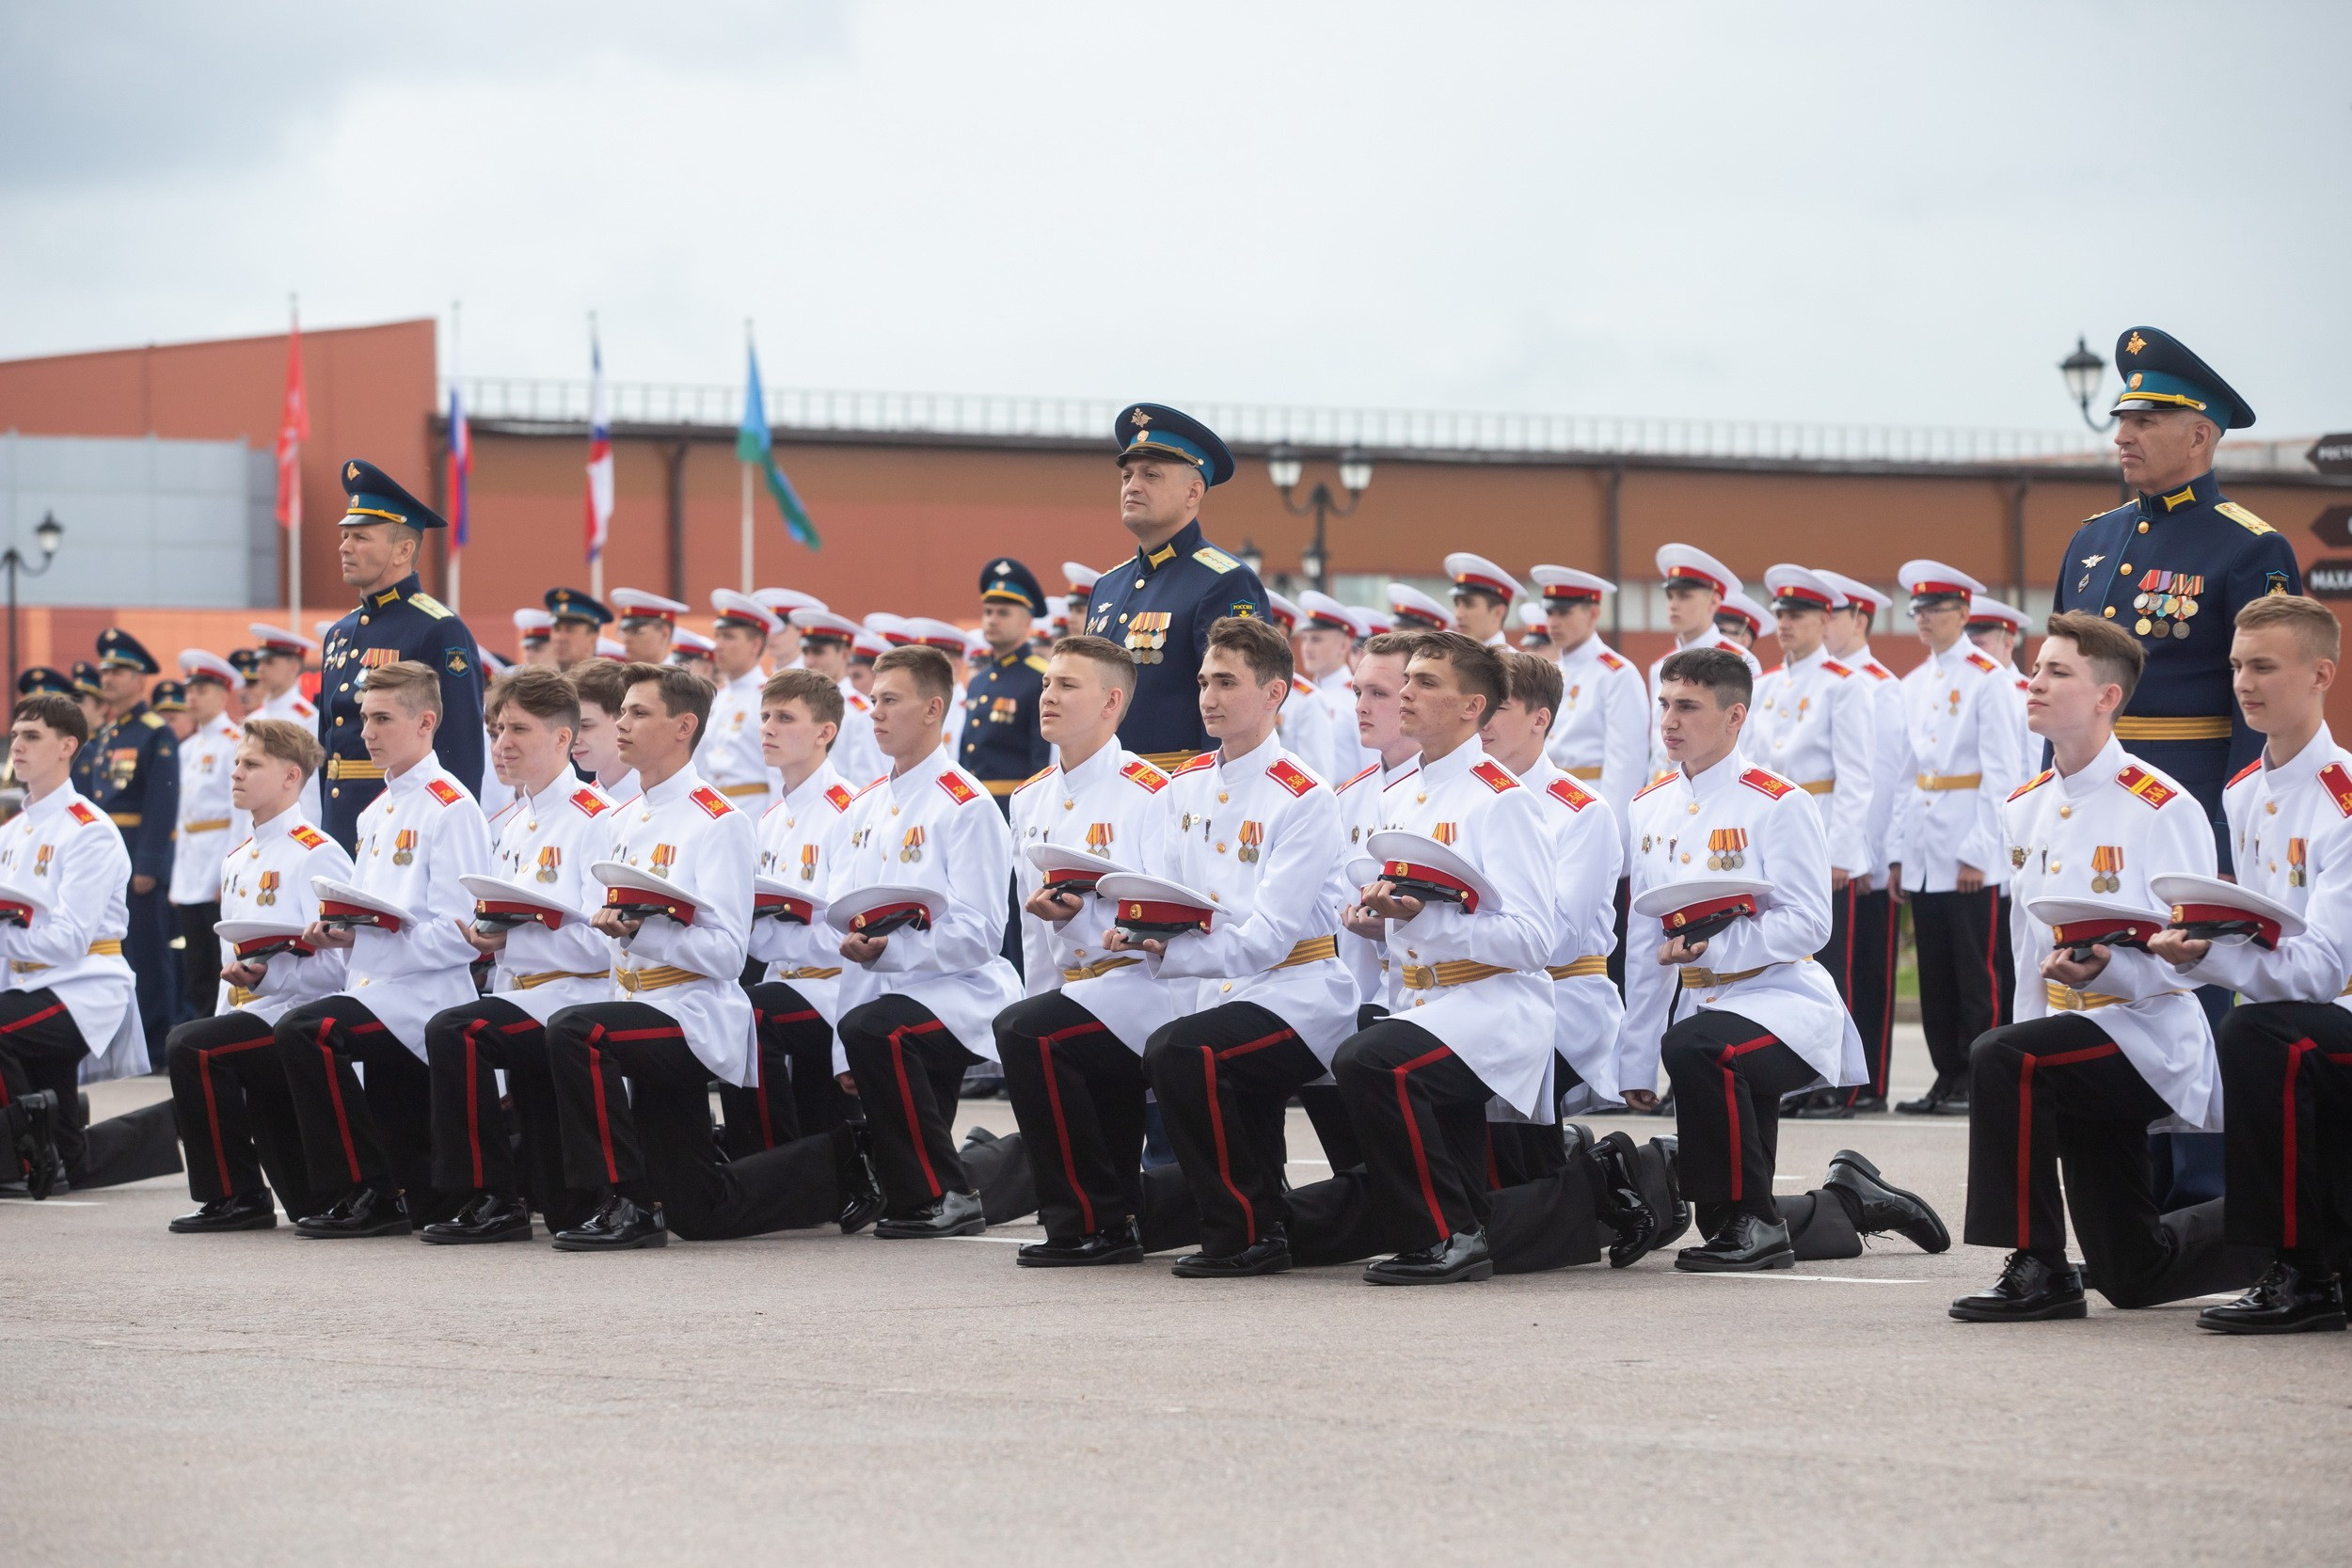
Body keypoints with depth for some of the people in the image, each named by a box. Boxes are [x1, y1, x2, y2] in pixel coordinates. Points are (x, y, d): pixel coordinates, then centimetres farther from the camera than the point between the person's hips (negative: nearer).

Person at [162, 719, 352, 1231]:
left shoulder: (317, 855, -9)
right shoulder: (238, 859, 19)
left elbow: (337, 963, -17)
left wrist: (268, 976, -28)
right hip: (245, 1016, 9)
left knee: (190, 1047, -28)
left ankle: (236, 1197, -18)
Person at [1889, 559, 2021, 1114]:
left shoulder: (1987, 679, -6)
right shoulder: (1914, 684, 14)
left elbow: (2001, 773, -10)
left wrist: (1977, 851, -15)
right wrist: (1898, 852, 10)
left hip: (1974, 854, -7)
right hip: (1924, 851, 7)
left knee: (1980, 973, -5)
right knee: (1936, 973, 8)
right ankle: (1948, 1077, 12)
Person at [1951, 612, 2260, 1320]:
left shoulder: (2162, 809, -14)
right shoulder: (2025, 809, 9)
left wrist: (2107, 968, -31)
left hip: (2153, 1039, -8)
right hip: (2075, 1036, 8)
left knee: (2000, 1059, -33)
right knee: (2132, 1274, 11)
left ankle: (2038, 1269, -23)